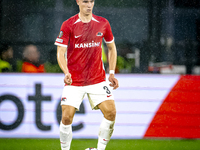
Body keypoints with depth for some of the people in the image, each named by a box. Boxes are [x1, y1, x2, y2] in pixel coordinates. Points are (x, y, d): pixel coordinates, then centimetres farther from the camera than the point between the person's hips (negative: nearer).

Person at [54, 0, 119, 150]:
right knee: (67, 117, -11)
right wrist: (66, 72, -25)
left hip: (98, 80, 2)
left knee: (111, 112, -13)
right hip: (74, 81, -2)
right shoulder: (68, 25, -5)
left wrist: (112, 73, 8)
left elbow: (112, 48, 16)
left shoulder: (103, 23, 3)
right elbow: (60, 53, -8)